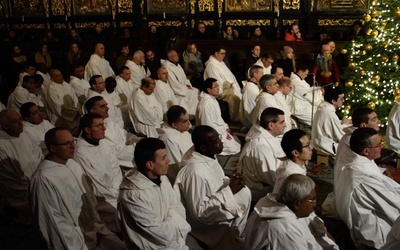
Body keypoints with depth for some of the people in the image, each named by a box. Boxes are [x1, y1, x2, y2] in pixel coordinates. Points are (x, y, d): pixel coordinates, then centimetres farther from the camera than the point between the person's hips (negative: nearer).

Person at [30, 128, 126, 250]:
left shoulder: (73, 164, 4)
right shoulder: (43, 179, -20)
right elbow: (55, 221, -19)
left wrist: (98, 227, 7)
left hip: (91, 228, 7)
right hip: (72, 238, -7)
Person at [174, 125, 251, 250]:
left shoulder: (210, 157, -5)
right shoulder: (195, 172, -31)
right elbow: (199, 212, -28)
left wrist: (230, 181, -10)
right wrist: (229, 191, -26)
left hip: (216, 206, 8)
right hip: (203, 223, -8)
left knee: (244, 192, -2)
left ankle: (237, 233, 11)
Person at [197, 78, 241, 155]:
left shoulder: (213, 99, 6)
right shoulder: (205, 103, -25)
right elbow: (208, 124, -26)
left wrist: (226, 127, 4)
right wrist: (223, 134, -18)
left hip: (219, 129, 10)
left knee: (237, 142, 8)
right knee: (233, 148, -13)